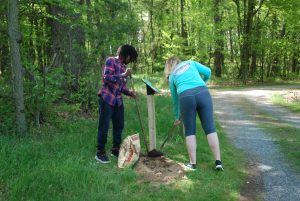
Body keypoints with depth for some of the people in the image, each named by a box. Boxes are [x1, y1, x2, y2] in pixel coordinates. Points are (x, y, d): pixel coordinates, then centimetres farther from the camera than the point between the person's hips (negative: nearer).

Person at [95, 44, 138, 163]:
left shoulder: (123, 67, 16)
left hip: (118, 100, 8)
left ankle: (116, 149, 26)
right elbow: (106, 77, -18)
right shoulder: (111, 61, -5)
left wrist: (129, 93, 4)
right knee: (104, 126, -3)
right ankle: (100, 152, 6)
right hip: (107, 99, -8)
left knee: (119, 125, 11)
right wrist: (123, 75, -21)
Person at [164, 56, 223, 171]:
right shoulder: (190, 62, 26)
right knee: (210, 128, 3)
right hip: (202, 93, 1)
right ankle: (218, 162, 4)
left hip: (186, 96, 0)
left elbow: (175, 99, 30)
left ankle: (193, 164, 14)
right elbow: (207, 72, 13)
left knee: (190, 131, 11)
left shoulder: (171, 76, 25)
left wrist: (177, 117, 41)